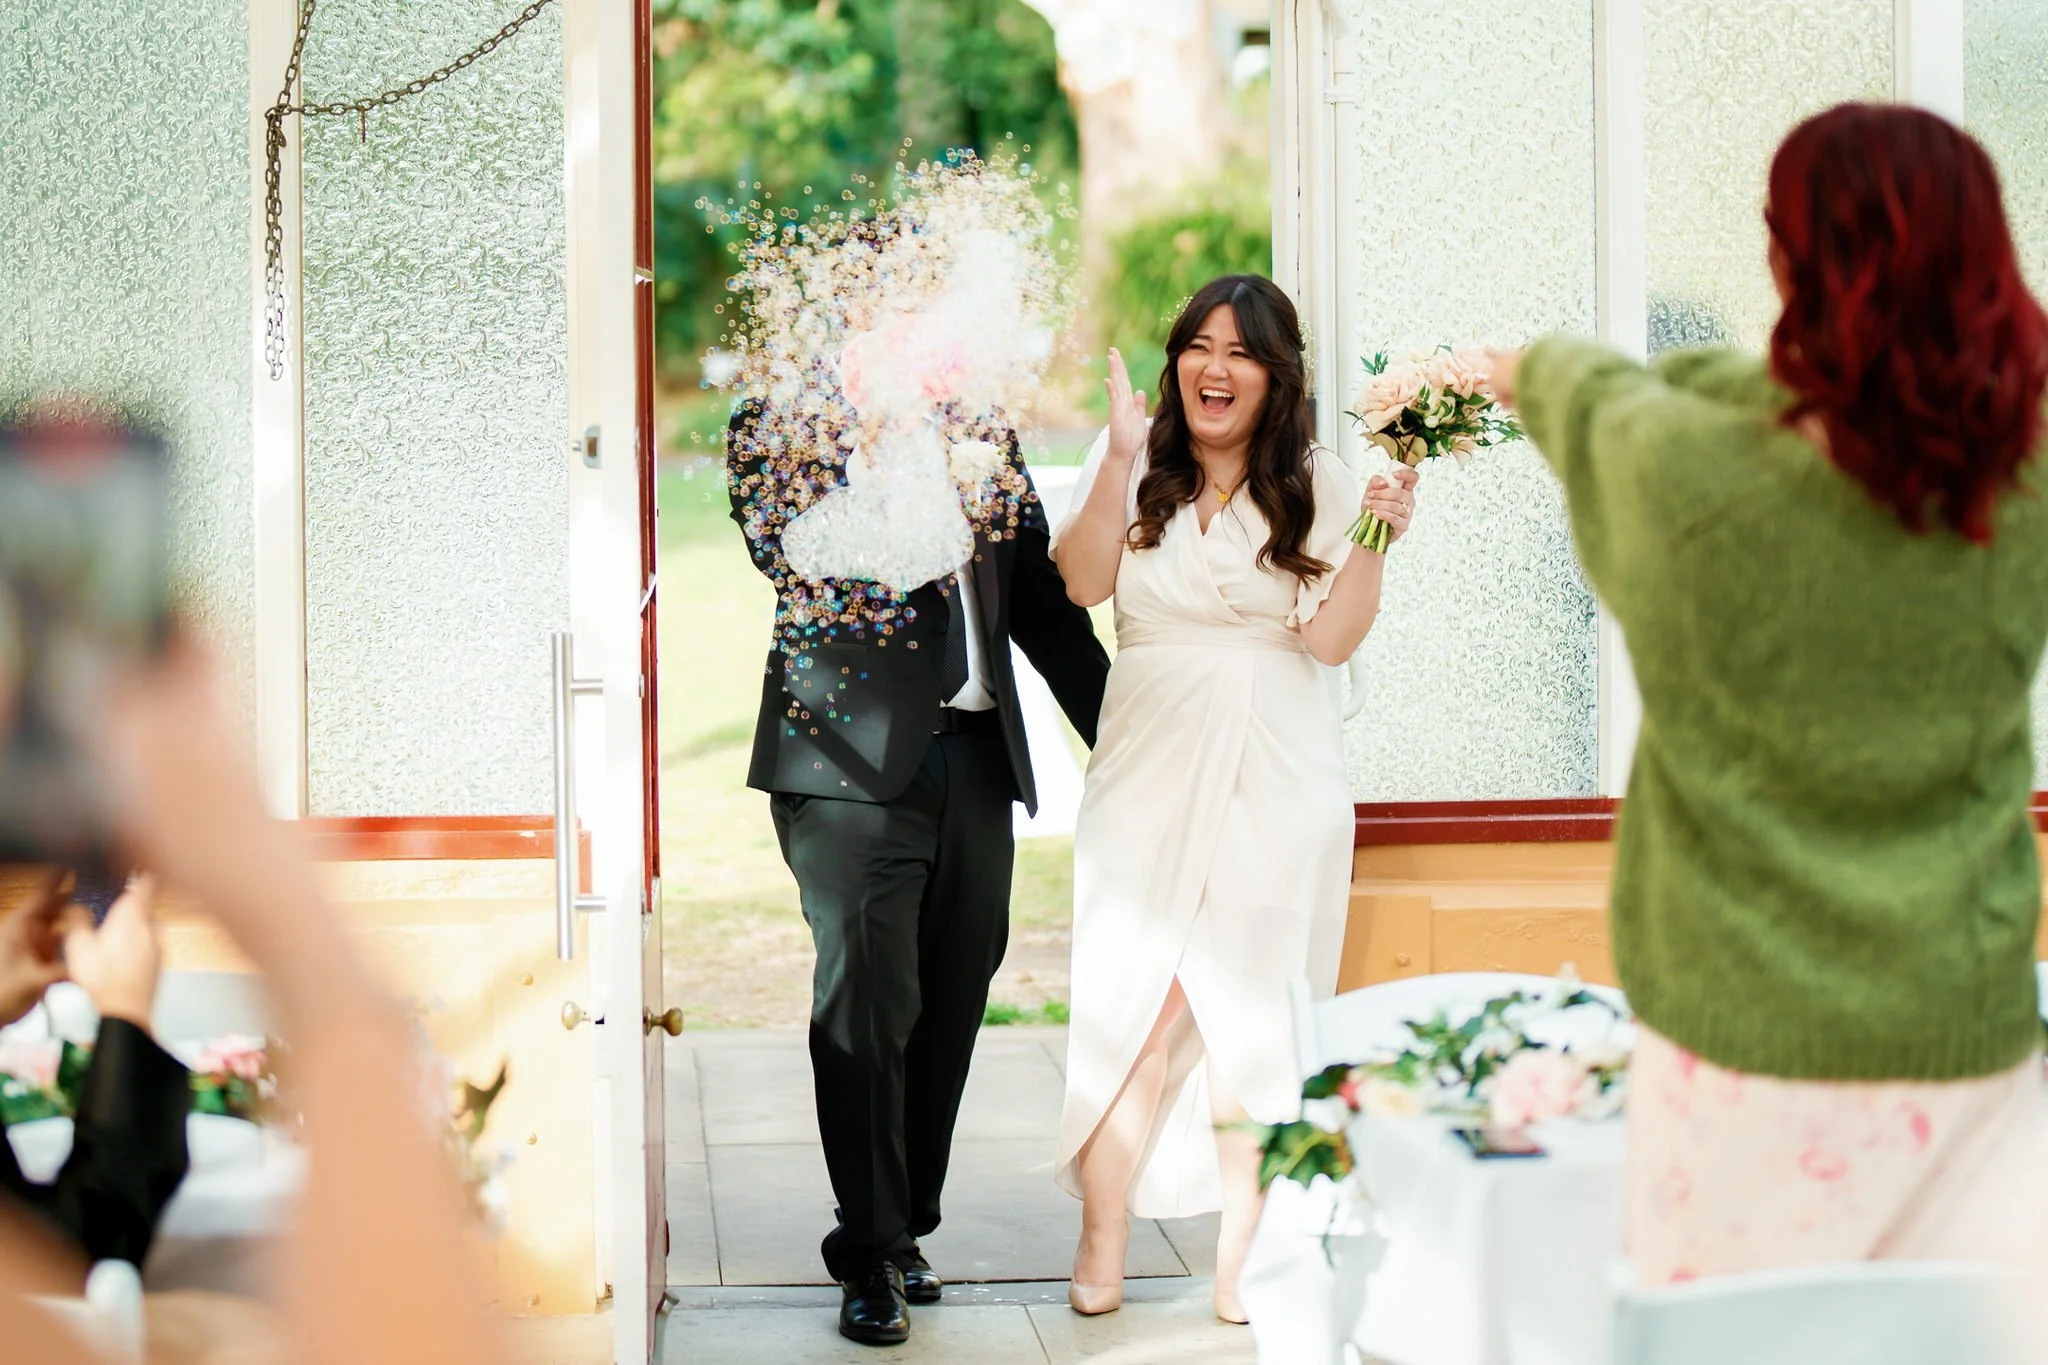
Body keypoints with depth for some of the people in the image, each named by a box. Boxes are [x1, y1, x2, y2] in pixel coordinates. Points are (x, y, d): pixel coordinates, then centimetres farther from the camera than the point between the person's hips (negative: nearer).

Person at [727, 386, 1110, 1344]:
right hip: (853, 758, -5)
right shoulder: (780, 420, 1)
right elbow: (798, 558, -16)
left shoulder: (980, 428, 16)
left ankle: (903, 1232, 21)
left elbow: (1044, 604, 20)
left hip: (974, 760, 5)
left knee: (949, 1008, 7)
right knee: (866, 1004, -6)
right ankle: (871, 1255, 6)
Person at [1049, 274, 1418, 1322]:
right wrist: (1120, 463, -14)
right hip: (1149, 766, 0)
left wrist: (1375, 541, -15)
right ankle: (1101, 1244, 5)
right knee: (1133, 1002, -4)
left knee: (1250, 1016, 1)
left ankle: (1239, 1259, 8)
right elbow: (1082, 582, -8)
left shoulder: (1318, 485, 4)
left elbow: (1331, 639, -3)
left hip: (1275, 782, 0)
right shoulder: (1134, 463, 6)